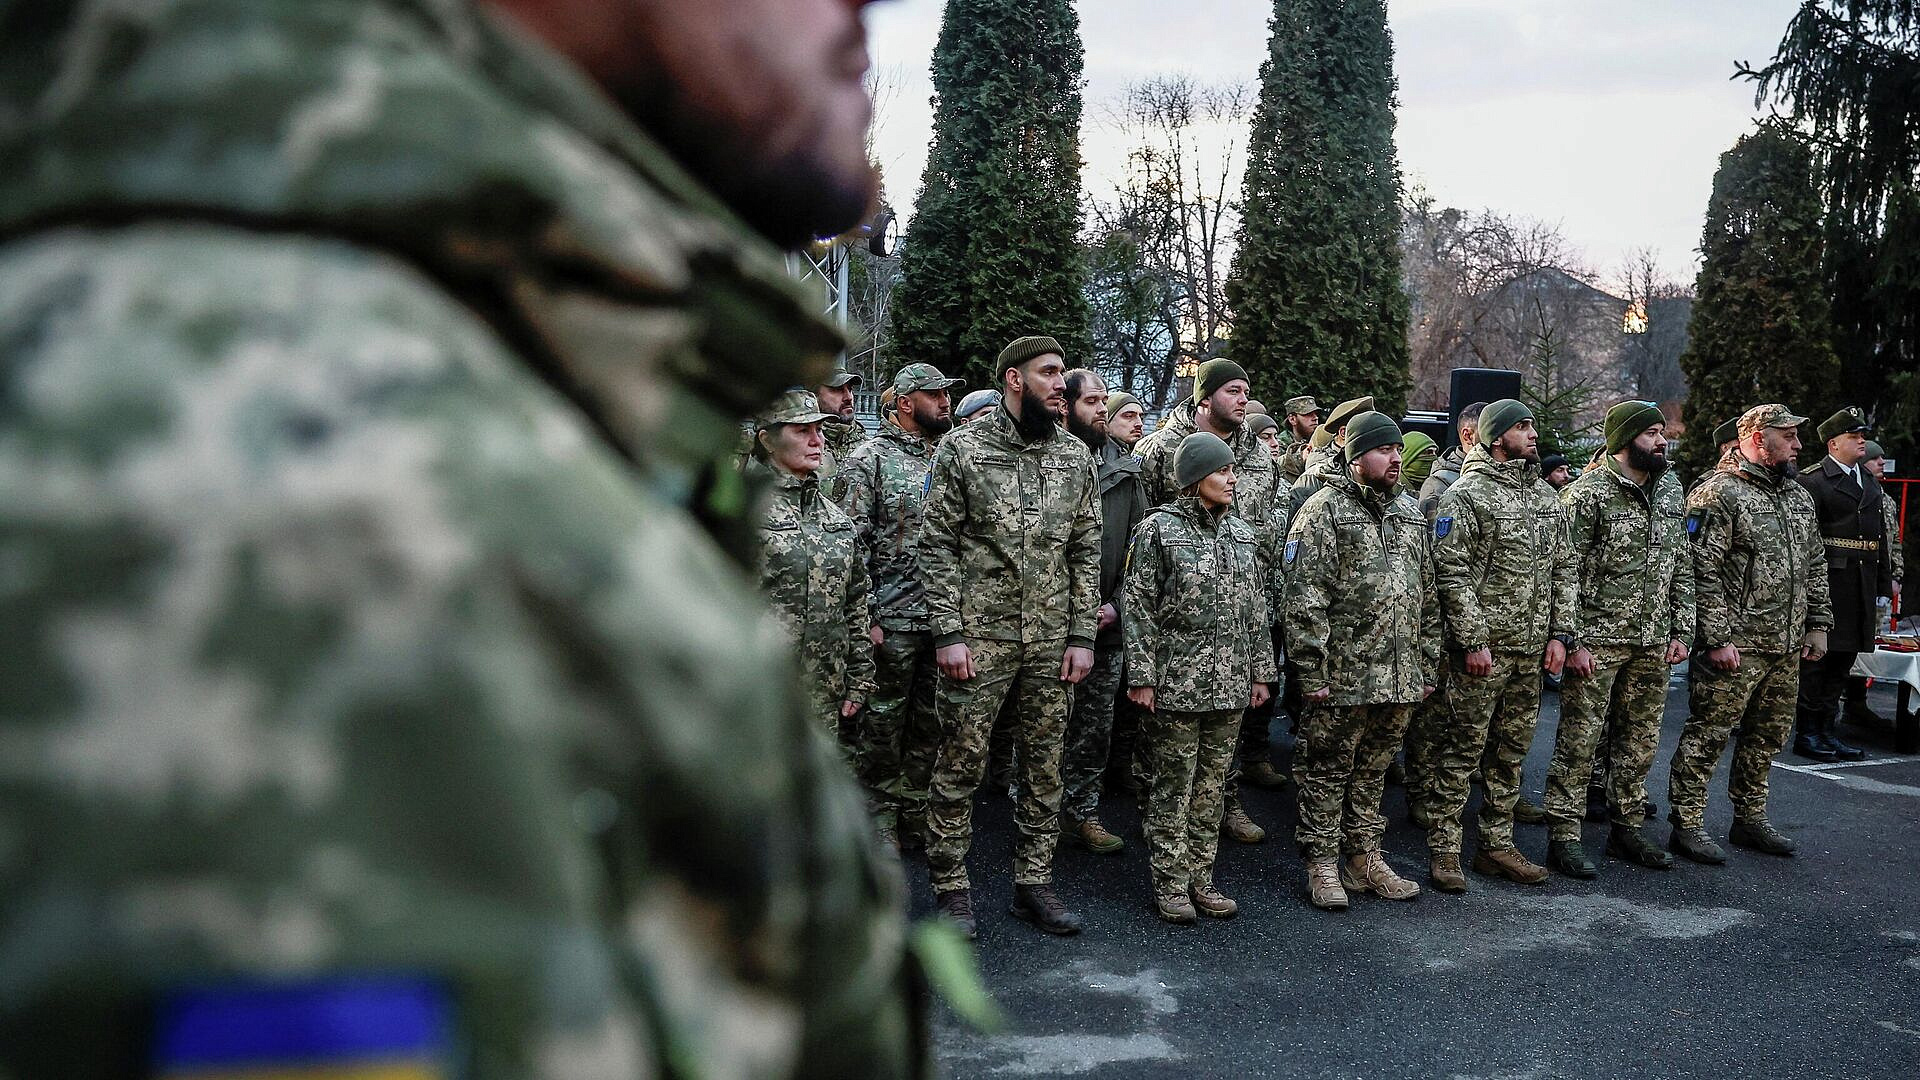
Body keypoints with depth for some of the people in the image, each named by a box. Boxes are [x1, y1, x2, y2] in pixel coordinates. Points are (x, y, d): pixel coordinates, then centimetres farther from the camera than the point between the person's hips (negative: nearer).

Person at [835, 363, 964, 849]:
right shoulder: (870, 458, -5)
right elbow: (851, 542, -9)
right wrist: (863, 617, -13)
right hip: (892, 620, -5)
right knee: (882, 722, 5)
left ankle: (915, 812, 24)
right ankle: (879, 815, 18)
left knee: (930, 723, 12)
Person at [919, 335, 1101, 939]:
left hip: (1052, 643, 4)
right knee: (961, 766, 2)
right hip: (978, 638, -4)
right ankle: (951, 889, 16)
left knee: (1043, 769, 10)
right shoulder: (962, 448, -4)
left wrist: (1082, 635, 3)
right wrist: (949, 633, -12)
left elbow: (1086, 552, 10)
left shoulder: (1075, 456, 9)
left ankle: (1033, 884, 23)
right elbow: (938, 546, -6)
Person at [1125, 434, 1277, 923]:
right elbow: (1139, 607, -8)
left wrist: (1261, 671, 13)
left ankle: (1200, 879, 21)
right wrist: (1141, 675, -11)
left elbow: (1257, 608, 16)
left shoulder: (1243, 532, 12)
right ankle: (1170, 884, 12)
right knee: (1173, 784, 2)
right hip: (1176, 681, -5)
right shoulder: (1160, 528, -5)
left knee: (1212, 785, 11)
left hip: (1230, 683, 5)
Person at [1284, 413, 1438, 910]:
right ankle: (1322, 864, 14)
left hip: (1401, 678, 6)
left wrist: (1428, 664, 14)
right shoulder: (1325, 509, -7)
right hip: (1343, 677, -6)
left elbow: (1427, 595, 18)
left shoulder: (1410, 513, 15)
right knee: (1328, 769, 3)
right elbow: (1304, 597, -13)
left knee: (1373, 769, 15)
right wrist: (1312, 672, -16)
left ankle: (1363, 857, 26)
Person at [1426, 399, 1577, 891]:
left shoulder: (1546, 495, 14)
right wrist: (1473, 642, -17)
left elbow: (1563, 568, 16)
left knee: (1512, 749, 12)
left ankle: (1497, 845, 22)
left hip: (1532, 649, 7)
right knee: (1463, 748, -2)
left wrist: (1561, 633, 6)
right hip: (1483, 648, -7)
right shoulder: (1466, 493, -8)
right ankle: (1444, 849, 6)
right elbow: (1452, 571, -13)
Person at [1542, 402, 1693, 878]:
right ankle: (1563, 837, 4)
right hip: (1597, 641, -7)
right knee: (1579, 741, -3)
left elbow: (1682, 566, 16)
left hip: (1653, 643, 7)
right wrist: (1572, 641, -16)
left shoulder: (1671, 491, 11)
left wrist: (1681, 631, 10)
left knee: (1639, 741, 13)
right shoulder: (1588, 493, -10)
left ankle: (1627, 829, 26)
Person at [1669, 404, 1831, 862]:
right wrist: (1717, 638, -19)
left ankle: (1750, 819, 28)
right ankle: (1686, 825, 4)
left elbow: (1815, 566, 22)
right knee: (1709, 735, -4)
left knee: (1768, 737, 15)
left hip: (1787, 649, 8)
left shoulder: (1799, 496, 15)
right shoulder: (1719, 493, -11)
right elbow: (1702, 571, -16)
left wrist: (1818, 624, 15)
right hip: (1735, 647, -8)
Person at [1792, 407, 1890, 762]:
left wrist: (1883, 585, 17)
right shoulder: (1812, 481, -6)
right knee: (1816, 657, -3)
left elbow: (1880, 537, 21)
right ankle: (1806, 733, 4)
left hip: (1864, 583, 8)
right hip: (1828, 582, -8)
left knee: (1843, 660, 11)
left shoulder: (1871, 483, 19)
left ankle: (1828, 732, 19)